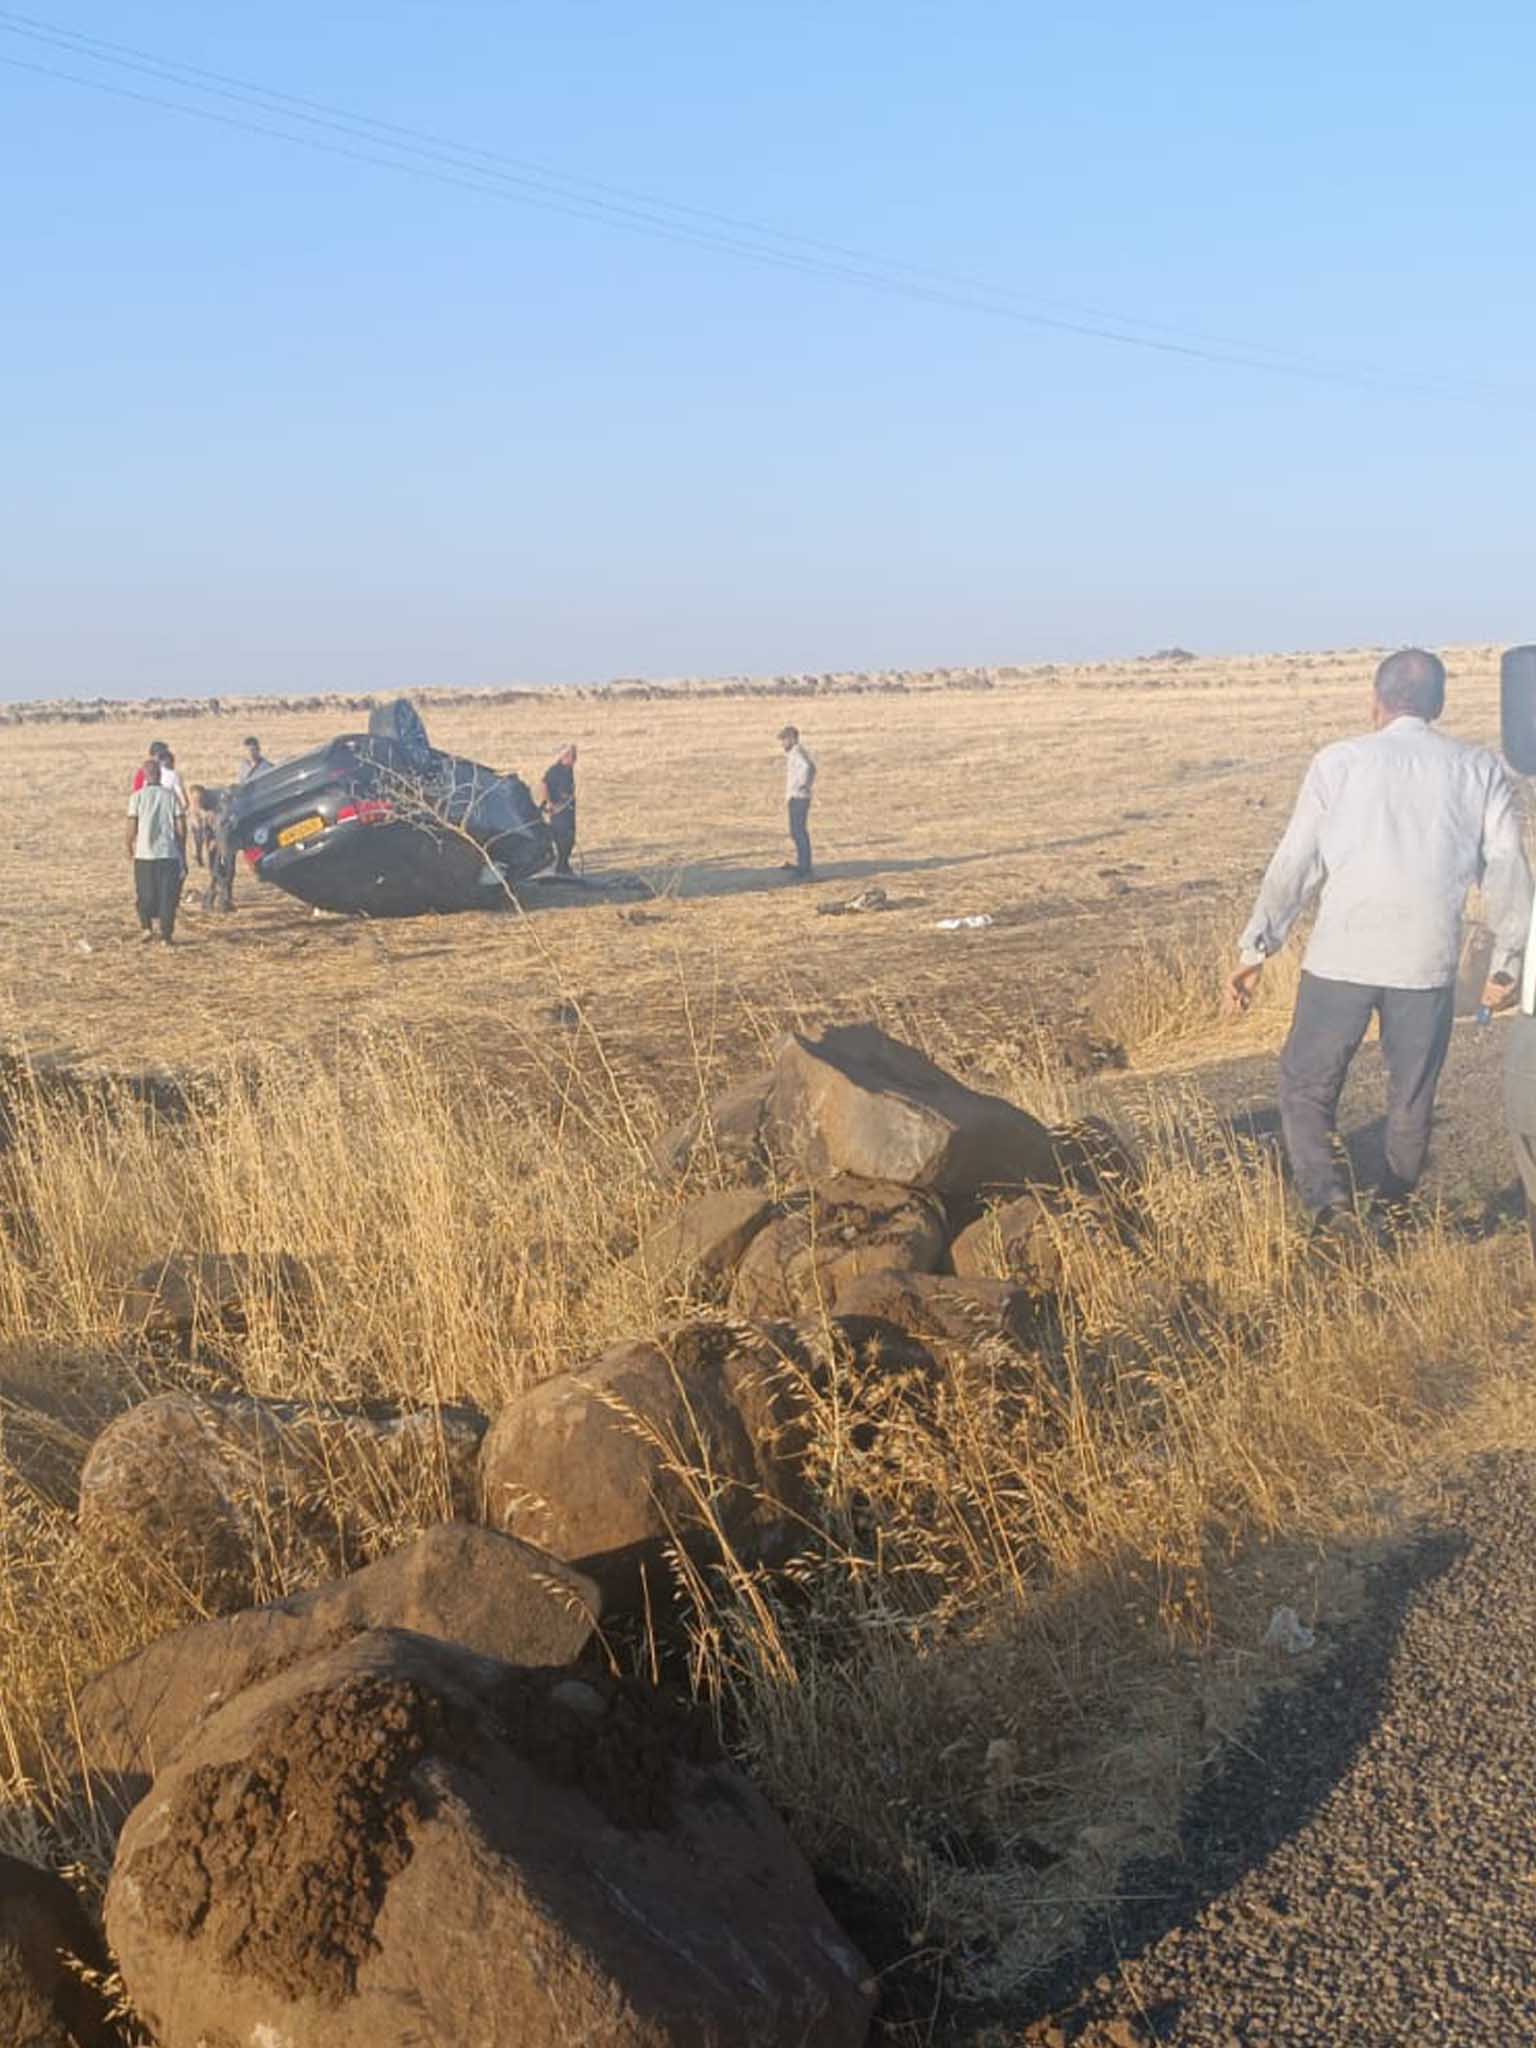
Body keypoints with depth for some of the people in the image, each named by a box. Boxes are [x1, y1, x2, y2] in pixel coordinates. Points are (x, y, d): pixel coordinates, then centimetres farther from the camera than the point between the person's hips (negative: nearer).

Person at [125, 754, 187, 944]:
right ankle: (167, 934, 5)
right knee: (168, 895, 6)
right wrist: (182, 850, 13)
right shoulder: (171, 796, 1)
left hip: (144, 854, -1)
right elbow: (181, 828, 0)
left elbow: (132, 828, -6)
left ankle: (146, 927, -1)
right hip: (169, 854, 1)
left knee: (144, 894, 13)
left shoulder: (137, 797, -4)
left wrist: (130, 849, 10)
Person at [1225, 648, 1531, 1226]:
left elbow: (1294, 864, 1)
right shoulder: (1479, 768, 8)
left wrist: (1255, 951, 5)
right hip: (1428, 962, 2)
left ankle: (1328, 1202, -10)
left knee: (1306, 1089, 8)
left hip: (1341, 958, -1)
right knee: (1412, 1099, 16)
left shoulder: (1339, 761, 4)